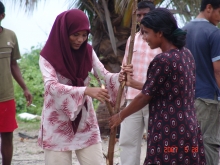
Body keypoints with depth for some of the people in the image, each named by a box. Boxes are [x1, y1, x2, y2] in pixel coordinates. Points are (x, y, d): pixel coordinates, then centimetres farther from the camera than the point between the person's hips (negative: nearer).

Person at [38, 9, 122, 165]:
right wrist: (87, 90, -39)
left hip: (85, 121, 4)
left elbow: (104, 75, -5)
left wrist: (121, 77, -29)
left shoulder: (88, 52, 1)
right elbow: (52, 87, -27)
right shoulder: (49, 56, -13)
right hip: (58, 124, -4)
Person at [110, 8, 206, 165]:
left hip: (169, 133, -8)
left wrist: (120, 115, 8)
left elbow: (144, 97, -8)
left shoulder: (162, 61, -16)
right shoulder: (186, 54, 8)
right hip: (190, 129, 8)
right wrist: (134, 83, 26)